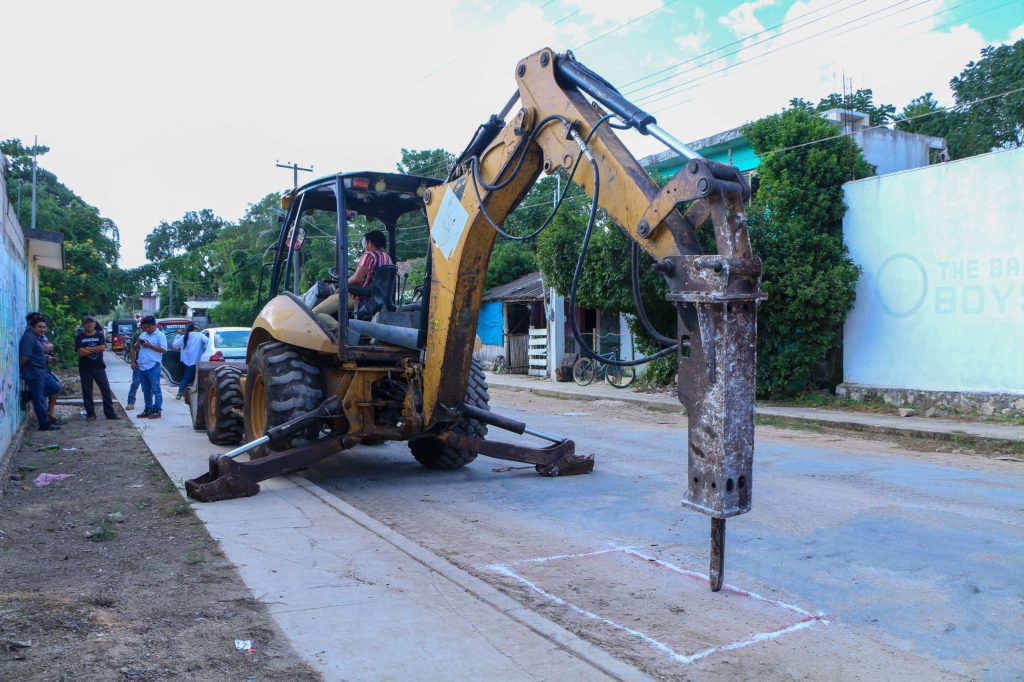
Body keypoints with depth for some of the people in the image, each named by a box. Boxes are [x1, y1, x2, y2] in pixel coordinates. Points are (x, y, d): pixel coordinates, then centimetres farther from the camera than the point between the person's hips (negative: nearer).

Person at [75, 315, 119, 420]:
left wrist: (88, 349, -11)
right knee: (87, 392, 3)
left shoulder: (100, 335, 6)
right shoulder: (79, 337, 3)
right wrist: (95, 349, -8)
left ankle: (110, 413, 2)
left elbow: (103, 347, -10)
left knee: (106, 389, -1)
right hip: (85, 368, 0)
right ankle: (90, 414, 11)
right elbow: (80, 351, -10)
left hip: (99, 367, 1)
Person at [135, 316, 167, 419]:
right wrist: (138, 343, 0)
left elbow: (164, 350, -14)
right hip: (142, 367, 7)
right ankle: (148, 409, 19)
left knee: (155, 390, -4)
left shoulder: (160, 335, -4)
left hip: (153, 367, -7)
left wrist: (149, 346, -17)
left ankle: (157, 410, -1)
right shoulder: (142, 335, 18)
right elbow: (136, 348, 22)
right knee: (146, 390, 13)